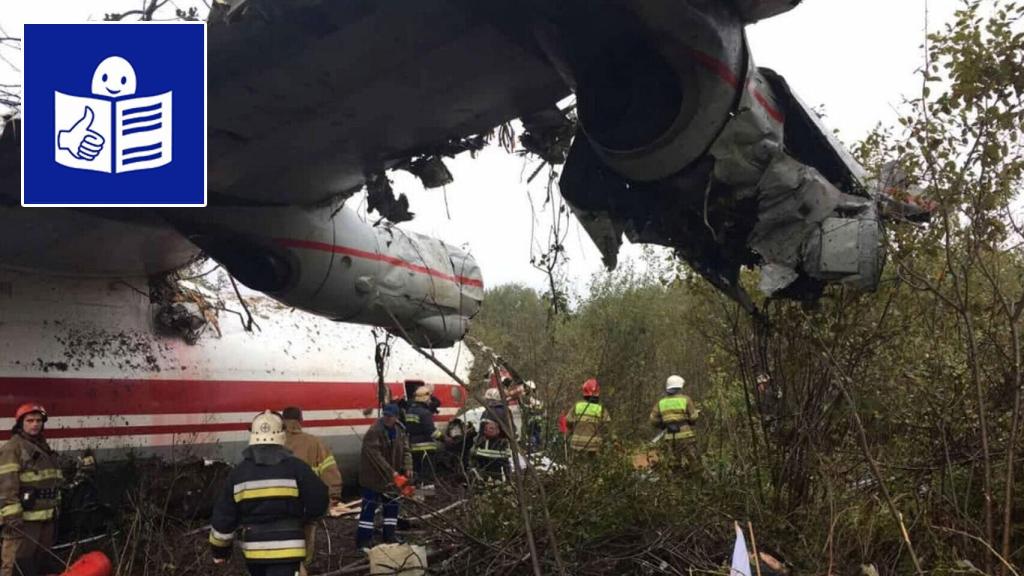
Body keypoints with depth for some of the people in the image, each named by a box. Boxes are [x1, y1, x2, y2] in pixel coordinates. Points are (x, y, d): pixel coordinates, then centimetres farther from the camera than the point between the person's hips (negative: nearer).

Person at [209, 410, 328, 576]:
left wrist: (220, 549, 17)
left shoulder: (238, 472, 0)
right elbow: (318, 501, -5)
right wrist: (301, 519, 16)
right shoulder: (295, 467, -9)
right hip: (286, 548, -4)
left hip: (253, 549, 4)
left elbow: (223, 516, 3)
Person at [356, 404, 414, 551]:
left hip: (391, 478, 7)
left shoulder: (400, 432, 2)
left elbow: (406, 451, 1)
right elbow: (376, 456, -27)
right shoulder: (374, 432, -21)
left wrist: (407, 470, -17)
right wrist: (393, 473, -29)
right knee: (369, 507, -4)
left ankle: (390, 536, 28)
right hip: (373, 477, -7)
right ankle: (363, 540, 3)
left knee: (392, 506, 14)